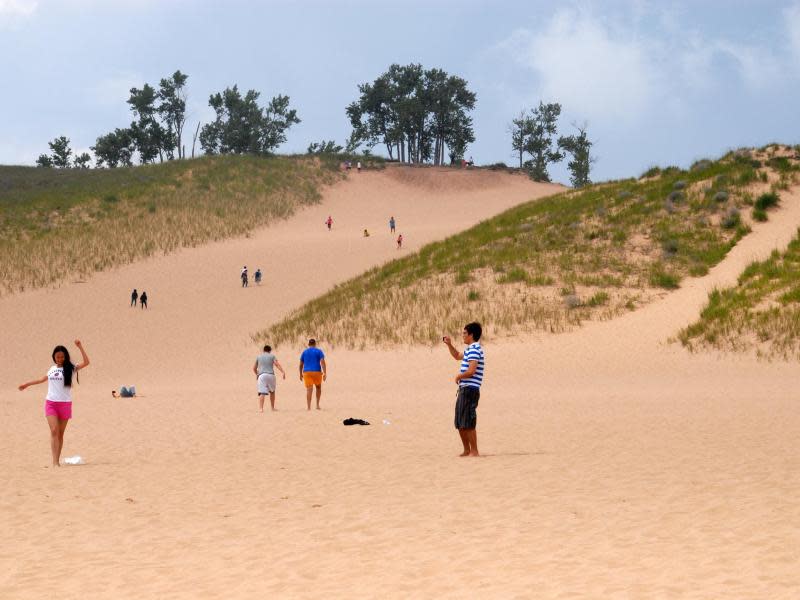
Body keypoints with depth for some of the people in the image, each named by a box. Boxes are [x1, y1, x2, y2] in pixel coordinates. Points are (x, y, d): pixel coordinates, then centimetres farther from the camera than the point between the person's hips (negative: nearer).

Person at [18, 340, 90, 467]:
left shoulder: (70, 368, -1)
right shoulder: (52, 369, 11)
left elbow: (86, 362, -15)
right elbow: (43, 379, 30)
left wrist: (80, 347, -21)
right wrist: (27, 384, 37)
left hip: (65, 404, -2)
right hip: (50, 403, 2)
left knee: (61, 433, 5)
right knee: (54, 430, -12)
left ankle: (57, 460, 14)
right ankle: (55, 461, -18)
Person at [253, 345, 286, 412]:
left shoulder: (259, 357, 15)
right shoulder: (272, 356, 9)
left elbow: (254, 368, 21)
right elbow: (277, 364, -6)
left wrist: (257, 374, 39)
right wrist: (283, 372, -14)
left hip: (262, 375, 0)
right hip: (271, 375, 0)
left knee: (262, 393, -10)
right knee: (272, 391, 21)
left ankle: (261, 408, -27)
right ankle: (272, 407, 27)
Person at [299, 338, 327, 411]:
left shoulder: (304, 352, 10)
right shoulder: (319, 351, 2)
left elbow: (301, 364, 12)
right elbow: (322, 362, -9)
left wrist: (301, 374, 22)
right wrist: (325, 373, -13)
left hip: (307, 372, 1)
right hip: (316, 372, -1)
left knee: (309, 390, -3)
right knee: (318, 388, 20)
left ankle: (309, 407, -11)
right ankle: (317, 405, 13)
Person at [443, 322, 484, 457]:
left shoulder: (474, 350, -14)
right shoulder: (469, 349, 17)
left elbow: (471, 371, -24)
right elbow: (457, 356, 38)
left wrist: (458, 376, -7)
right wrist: (449, 344, 25)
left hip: (470, 390, -10)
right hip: (464, 389, 10)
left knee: (468, 423, -8)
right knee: (460, 424, 14)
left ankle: (474, 451, -4)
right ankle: (467, 451, 20)